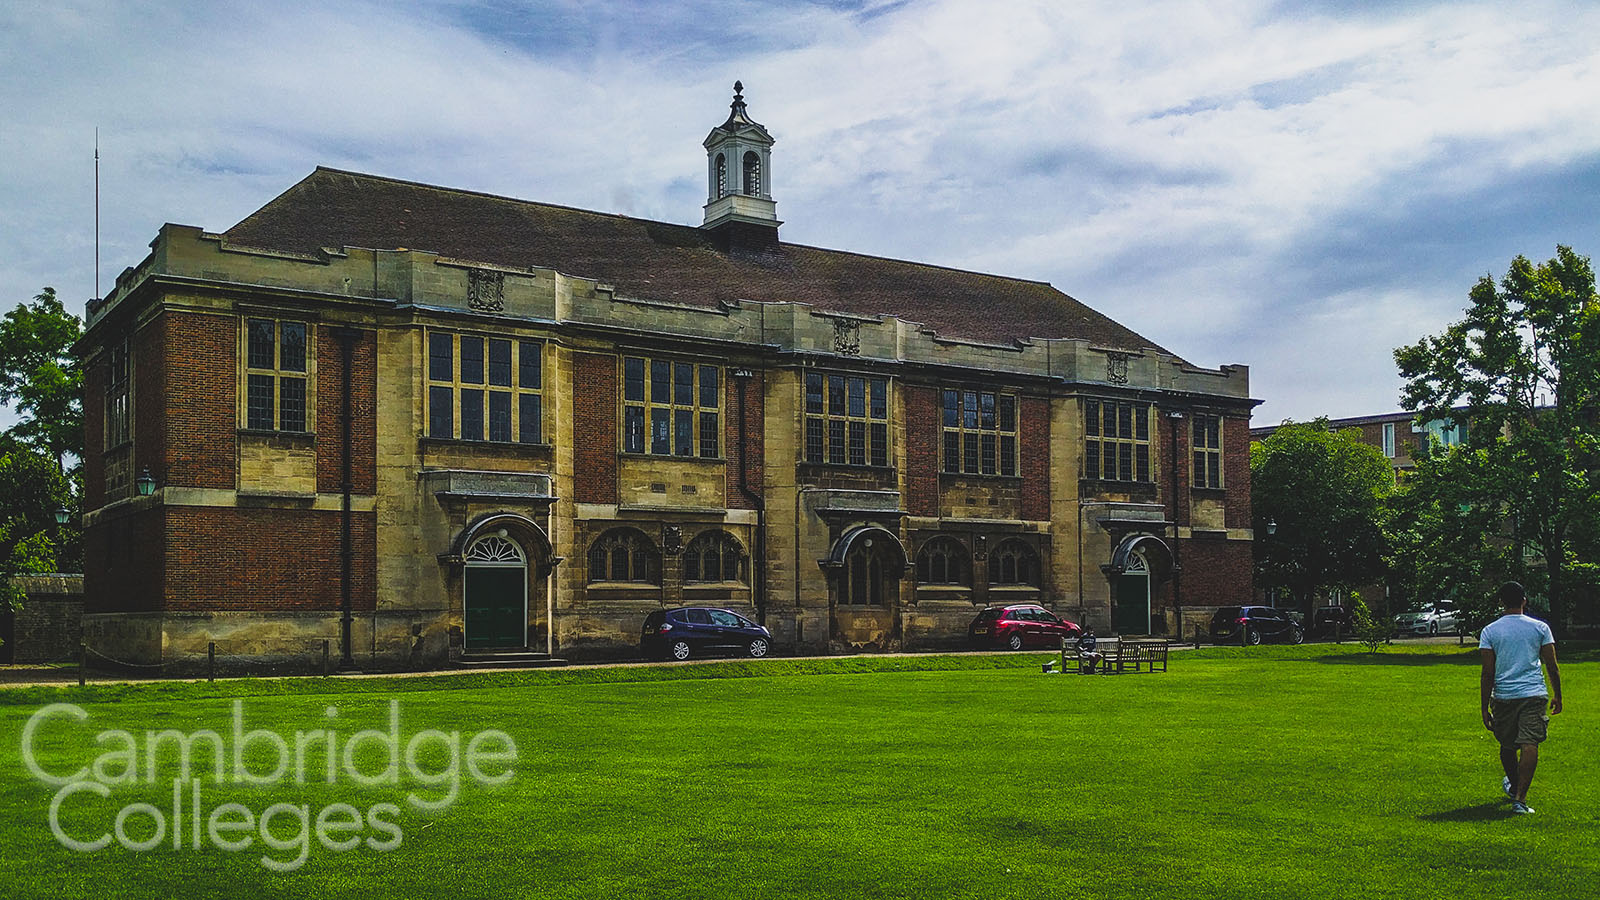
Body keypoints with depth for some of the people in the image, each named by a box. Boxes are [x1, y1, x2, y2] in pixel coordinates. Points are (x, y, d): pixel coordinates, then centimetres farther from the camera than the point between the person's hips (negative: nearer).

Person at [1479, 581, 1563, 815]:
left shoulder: (1490, 631, 0)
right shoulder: (1540, 628, 3)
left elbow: (1487, 673, -2)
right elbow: (1552, 667, 4)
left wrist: (1485, 708, 2)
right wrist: (1557, 696, 18)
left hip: (1503, 696, 1)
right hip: (1534, 693, -1)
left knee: (1507, 746, 18)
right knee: (1530, 745, -6)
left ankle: (1513, 786, 40)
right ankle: (1520, 798, -14)